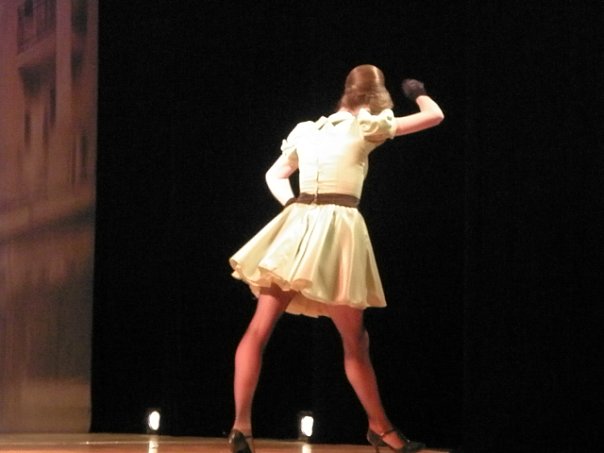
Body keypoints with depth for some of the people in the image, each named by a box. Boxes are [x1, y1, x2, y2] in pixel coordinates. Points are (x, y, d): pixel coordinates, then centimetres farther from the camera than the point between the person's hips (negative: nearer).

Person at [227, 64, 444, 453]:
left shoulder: (307, 130, 15)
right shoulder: (368, 127, 2)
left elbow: (275, 176, 27)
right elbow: (435, 116, 8)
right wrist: (419, 93, 27)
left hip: (294, 229, 4)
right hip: (337, 232, -4)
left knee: (260, 330, -1)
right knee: (354, 341, 9)